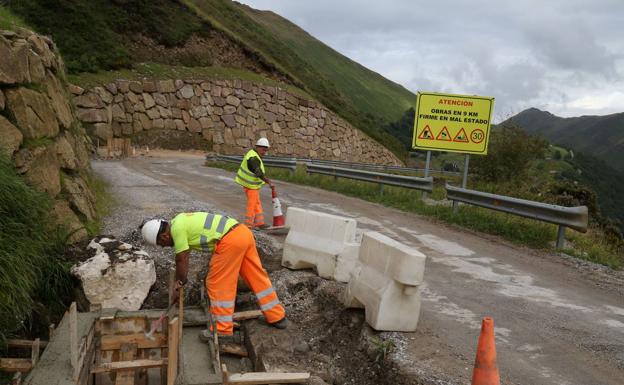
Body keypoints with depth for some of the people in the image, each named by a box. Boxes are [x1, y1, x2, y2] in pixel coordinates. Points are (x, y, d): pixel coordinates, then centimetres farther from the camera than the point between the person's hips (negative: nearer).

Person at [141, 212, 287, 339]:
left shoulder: (176, 228, -6)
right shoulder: (180, 222, 22)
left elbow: (181, 260, 1)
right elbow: (182, 257, 29)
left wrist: (179, 286, 14)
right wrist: (179, 281, 34)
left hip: (230, 240, -10)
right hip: (244, 233, 10)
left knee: (217, 285, 3)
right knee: (257, 277, 16)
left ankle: (223, 330, 12)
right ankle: (277, 317, 26)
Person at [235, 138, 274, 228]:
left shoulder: (252, 153, 8)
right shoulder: (253, 158, -25)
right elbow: (259, 174, -32)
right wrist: (269, 182, -34)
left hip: (251, 183, 10)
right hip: (250, 185, -10)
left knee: (257, 204, 14)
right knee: (252, 205, 0)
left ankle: (259, 223, 19)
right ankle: (248, 224, 10)